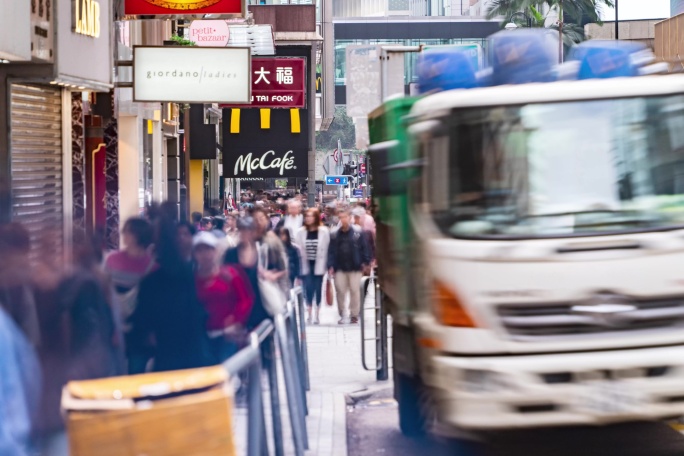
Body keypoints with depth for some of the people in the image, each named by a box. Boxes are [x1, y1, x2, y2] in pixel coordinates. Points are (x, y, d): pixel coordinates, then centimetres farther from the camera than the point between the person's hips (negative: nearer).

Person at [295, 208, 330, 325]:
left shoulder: (324, 231, -4)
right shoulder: (301, 232, 1)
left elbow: (326, 249, -4)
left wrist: (326, 265, -6)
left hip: (318, 264, -1)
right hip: (306, 265, 1)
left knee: (317, 288, 5)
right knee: (308, 289, -2)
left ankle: (317, 315, 13)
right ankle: (309, 314, 6)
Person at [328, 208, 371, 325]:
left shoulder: (358, 233, -2)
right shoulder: (335, 234, 4)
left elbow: (364, 248, -1)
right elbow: (331, 251, 2)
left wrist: (366, 262, -6)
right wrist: (331, 266, -5)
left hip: (355, 267, -2)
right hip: (340, 268, 2)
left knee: (355, 291, 2)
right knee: (340, 291, 2)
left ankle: (354, 315, 11)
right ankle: (342, 315, 12)